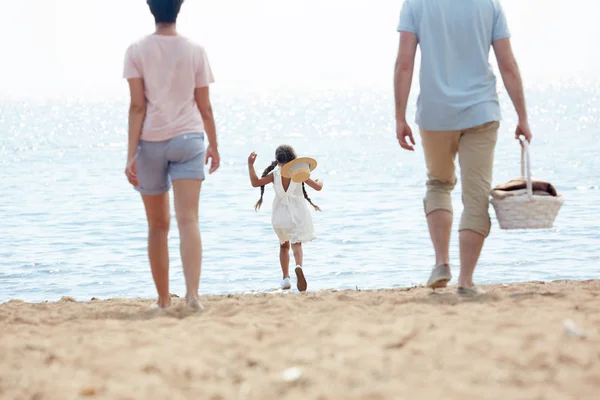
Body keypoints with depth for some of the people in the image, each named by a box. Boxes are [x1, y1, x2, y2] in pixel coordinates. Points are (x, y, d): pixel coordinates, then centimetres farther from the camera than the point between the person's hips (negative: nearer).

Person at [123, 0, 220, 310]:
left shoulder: (137, 51, -2)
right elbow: (205, 107, 5)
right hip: (188, 139, 0)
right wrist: (213, 145, 18)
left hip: (150, 142, 0)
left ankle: (163, 299, 19)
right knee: (188, 220, -9)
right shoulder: (195, 52, 1)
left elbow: (137, 106, -8)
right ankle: (192, 292, -26)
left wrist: (131, 154, -9)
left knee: (158, 225, 12)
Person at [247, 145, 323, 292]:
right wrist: (320, 182, 22)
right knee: (296, 243, 0)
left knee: (284, 245, 21)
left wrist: (250, 165, -6)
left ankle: (286, 278, 16)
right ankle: (298, 266, -35)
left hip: (280, 214, 1)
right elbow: (317, 187, -1)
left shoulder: (275, 174, -4)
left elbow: (255, 182, -10)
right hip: (298, 213, -1)